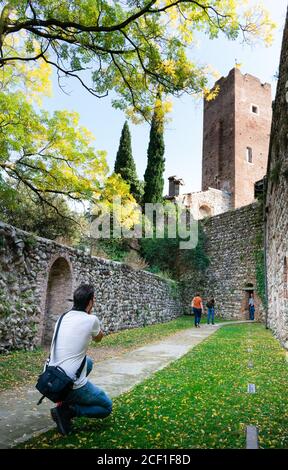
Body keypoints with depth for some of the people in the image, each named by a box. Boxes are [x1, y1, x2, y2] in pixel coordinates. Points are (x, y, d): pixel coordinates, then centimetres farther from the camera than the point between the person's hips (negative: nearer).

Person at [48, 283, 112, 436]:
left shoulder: (63, 318, 5)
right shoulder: (91, 320, -14)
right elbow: (99, 338, 9)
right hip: (72, 385, -7)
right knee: (107, 406, 14)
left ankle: (64, 400, 23)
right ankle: (66, 411, -3)